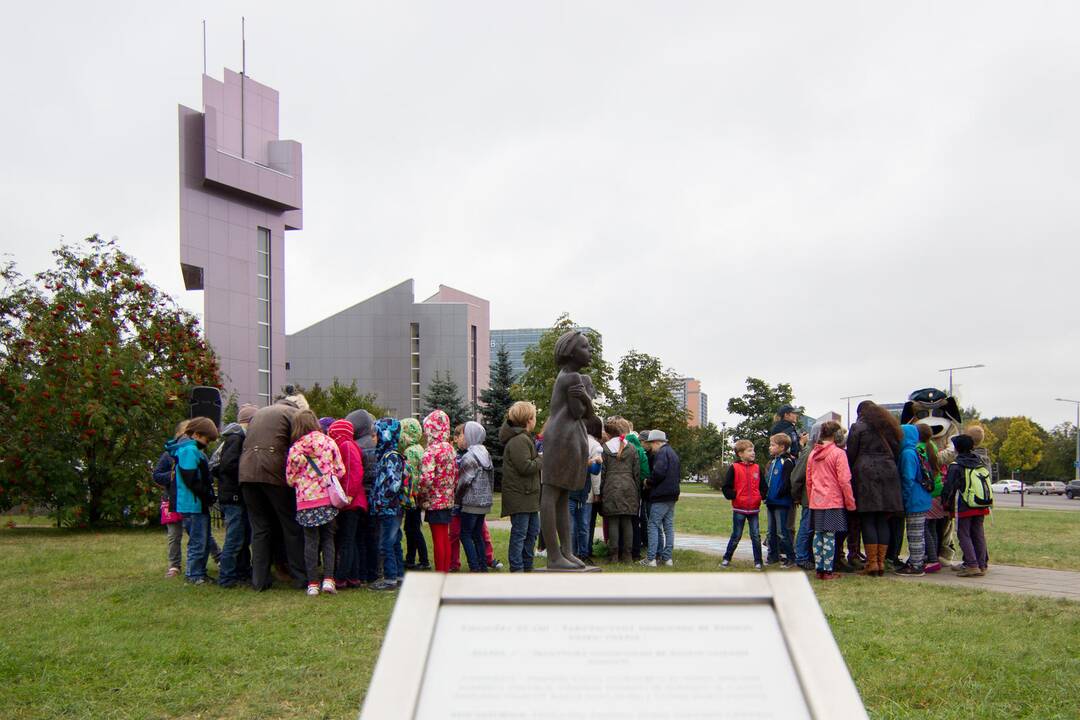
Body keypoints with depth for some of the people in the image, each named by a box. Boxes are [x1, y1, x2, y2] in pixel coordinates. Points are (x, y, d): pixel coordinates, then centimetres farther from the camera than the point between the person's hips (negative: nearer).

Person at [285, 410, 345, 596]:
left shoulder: (295, 449, -3)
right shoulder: (329, 442, -1)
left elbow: (290, 479, 3)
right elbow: (340, 471, 1)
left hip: (306, 501, -1)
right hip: (327, 498, 1)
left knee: (311, 541, 7)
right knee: (328, 538, 11)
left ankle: (312, 583, 7)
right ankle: (328, 579, 1)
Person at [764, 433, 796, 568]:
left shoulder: (787, 462, -13)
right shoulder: (772, 462, 16)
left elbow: (787, 483, -19)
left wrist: (777, 495, -16)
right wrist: (766, 495, 10)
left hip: (781, 503, -9)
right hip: (771, 502, 9)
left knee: (782, 531, -6)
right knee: (772, 531, 14)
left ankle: (790, 558, 0)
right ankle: (773, 555, 23)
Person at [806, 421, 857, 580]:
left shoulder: (812, 454, 8)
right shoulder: (838, 453, -10)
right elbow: (844, 481, -11)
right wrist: (850, 502, -5)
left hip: (816, 502, 6)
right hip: (834, 501, -5)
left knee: (818, 535, 10)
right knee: (830, 536, -3)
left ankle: (819, 569, 13)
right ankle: (827, 571, -2)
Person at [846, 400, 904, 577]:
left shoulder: (858, 427, 3)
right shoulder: (889, 427, 18)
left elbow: (851, 455, -1)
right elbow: (896, 452, 16)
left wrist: (850, 476, 8)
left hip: (866, 472, -5)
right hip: (888, 473, 5)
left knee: (867, 521, -3)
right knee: (883, 521, 6)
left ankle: (872, 562, -8)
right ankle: (881, 562, 4)